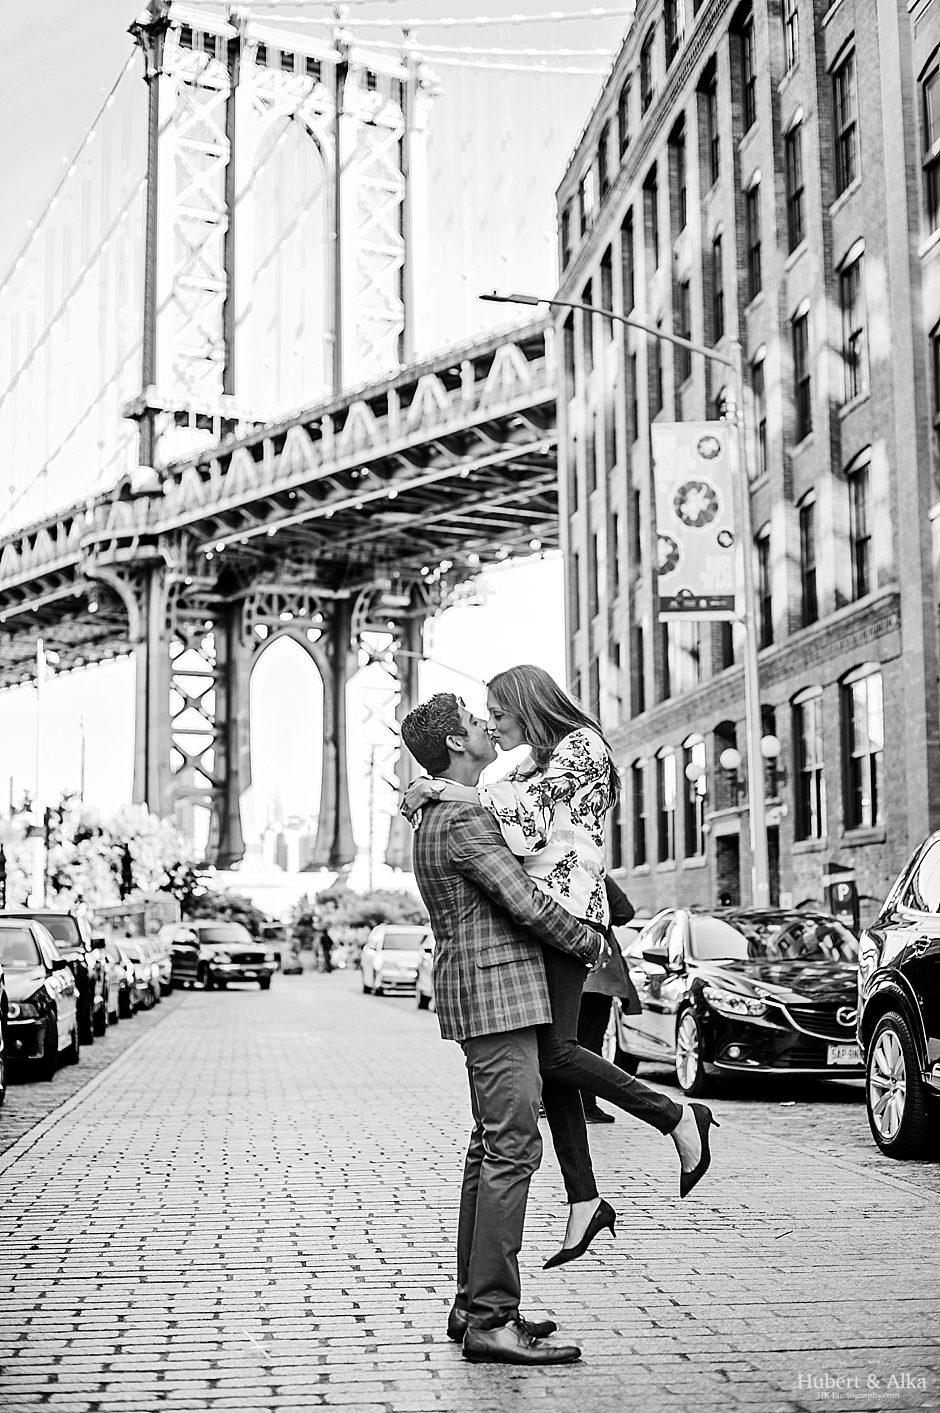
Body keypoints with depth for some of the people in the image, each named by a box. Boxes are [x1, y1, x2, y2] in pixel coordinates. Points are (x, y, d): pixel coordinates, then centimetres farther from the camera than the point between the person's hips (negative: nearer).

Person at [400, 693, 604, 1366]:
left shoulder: (442, 815, 18)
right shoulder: (464, 819, -15)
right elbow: (527, 903, -18)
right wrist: (589, 942, -3)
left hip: (479, 993, 11)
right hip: (497, 989, -11)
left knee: (491, 1149, 13)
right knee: (512, 1151, -12)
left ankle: (474, 1304, 18)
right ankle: (491, 1320, -13)